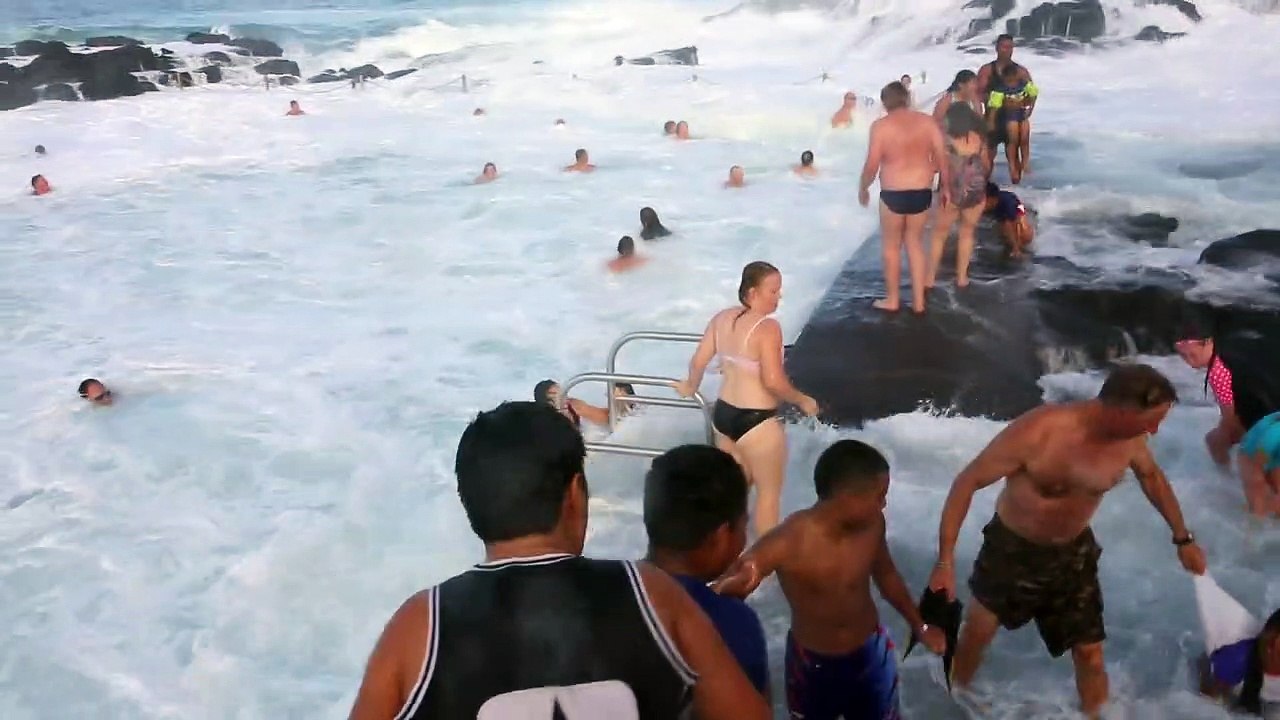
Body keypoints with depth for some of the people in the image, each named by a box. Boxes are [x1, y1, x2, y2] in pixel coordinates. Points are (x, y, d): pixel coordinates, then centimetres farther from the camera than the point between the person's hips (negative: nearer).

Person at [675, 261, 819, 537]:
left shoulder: (722, 318, 2)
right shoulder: (767, 327, -20)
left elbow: (698, 361, 8)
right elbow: (773, 381, -25)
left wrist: (691, 386, 27)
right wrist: (802, 401, -9)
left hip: (723, 414, 8)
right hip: (757, 422, -8)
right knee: (769, 493, 10)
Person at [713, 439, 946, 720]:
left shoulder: (872, 523, -18)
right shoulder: (786, 543, -33)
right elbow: (718, 595, -31)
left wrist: (918, 625, 17)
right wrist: (736, 584, -56)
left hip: (871, 653, 3)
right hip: (812, 664, -3)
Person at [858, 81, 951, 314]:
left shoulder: (881, 126, -10)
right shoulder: (927, 121, 0)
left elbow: (872, 165, -10)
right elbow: (942, 158, 1)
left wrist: (863, 189, 6)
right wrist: (946, 187, 13)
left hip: (893, 194, -4)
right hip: (922, 192, 4)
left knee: (892, 246, 13)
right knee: (914, 243, 18)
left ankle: (892, 299, 23)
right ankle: (918, 300, 20)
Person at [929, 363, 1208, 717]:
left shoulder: (1130, 439, -16)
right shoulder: (1038, 431, -33)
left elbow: (1152, 476, 10)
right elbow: (967, 482, -25)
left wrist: (1183, 538, 13)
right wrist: (946, 560, -26)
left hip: (1074, 554, 3)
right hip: (1011, 549, -3)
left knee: (1090, 653, 8)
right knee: (976, 635, 13)